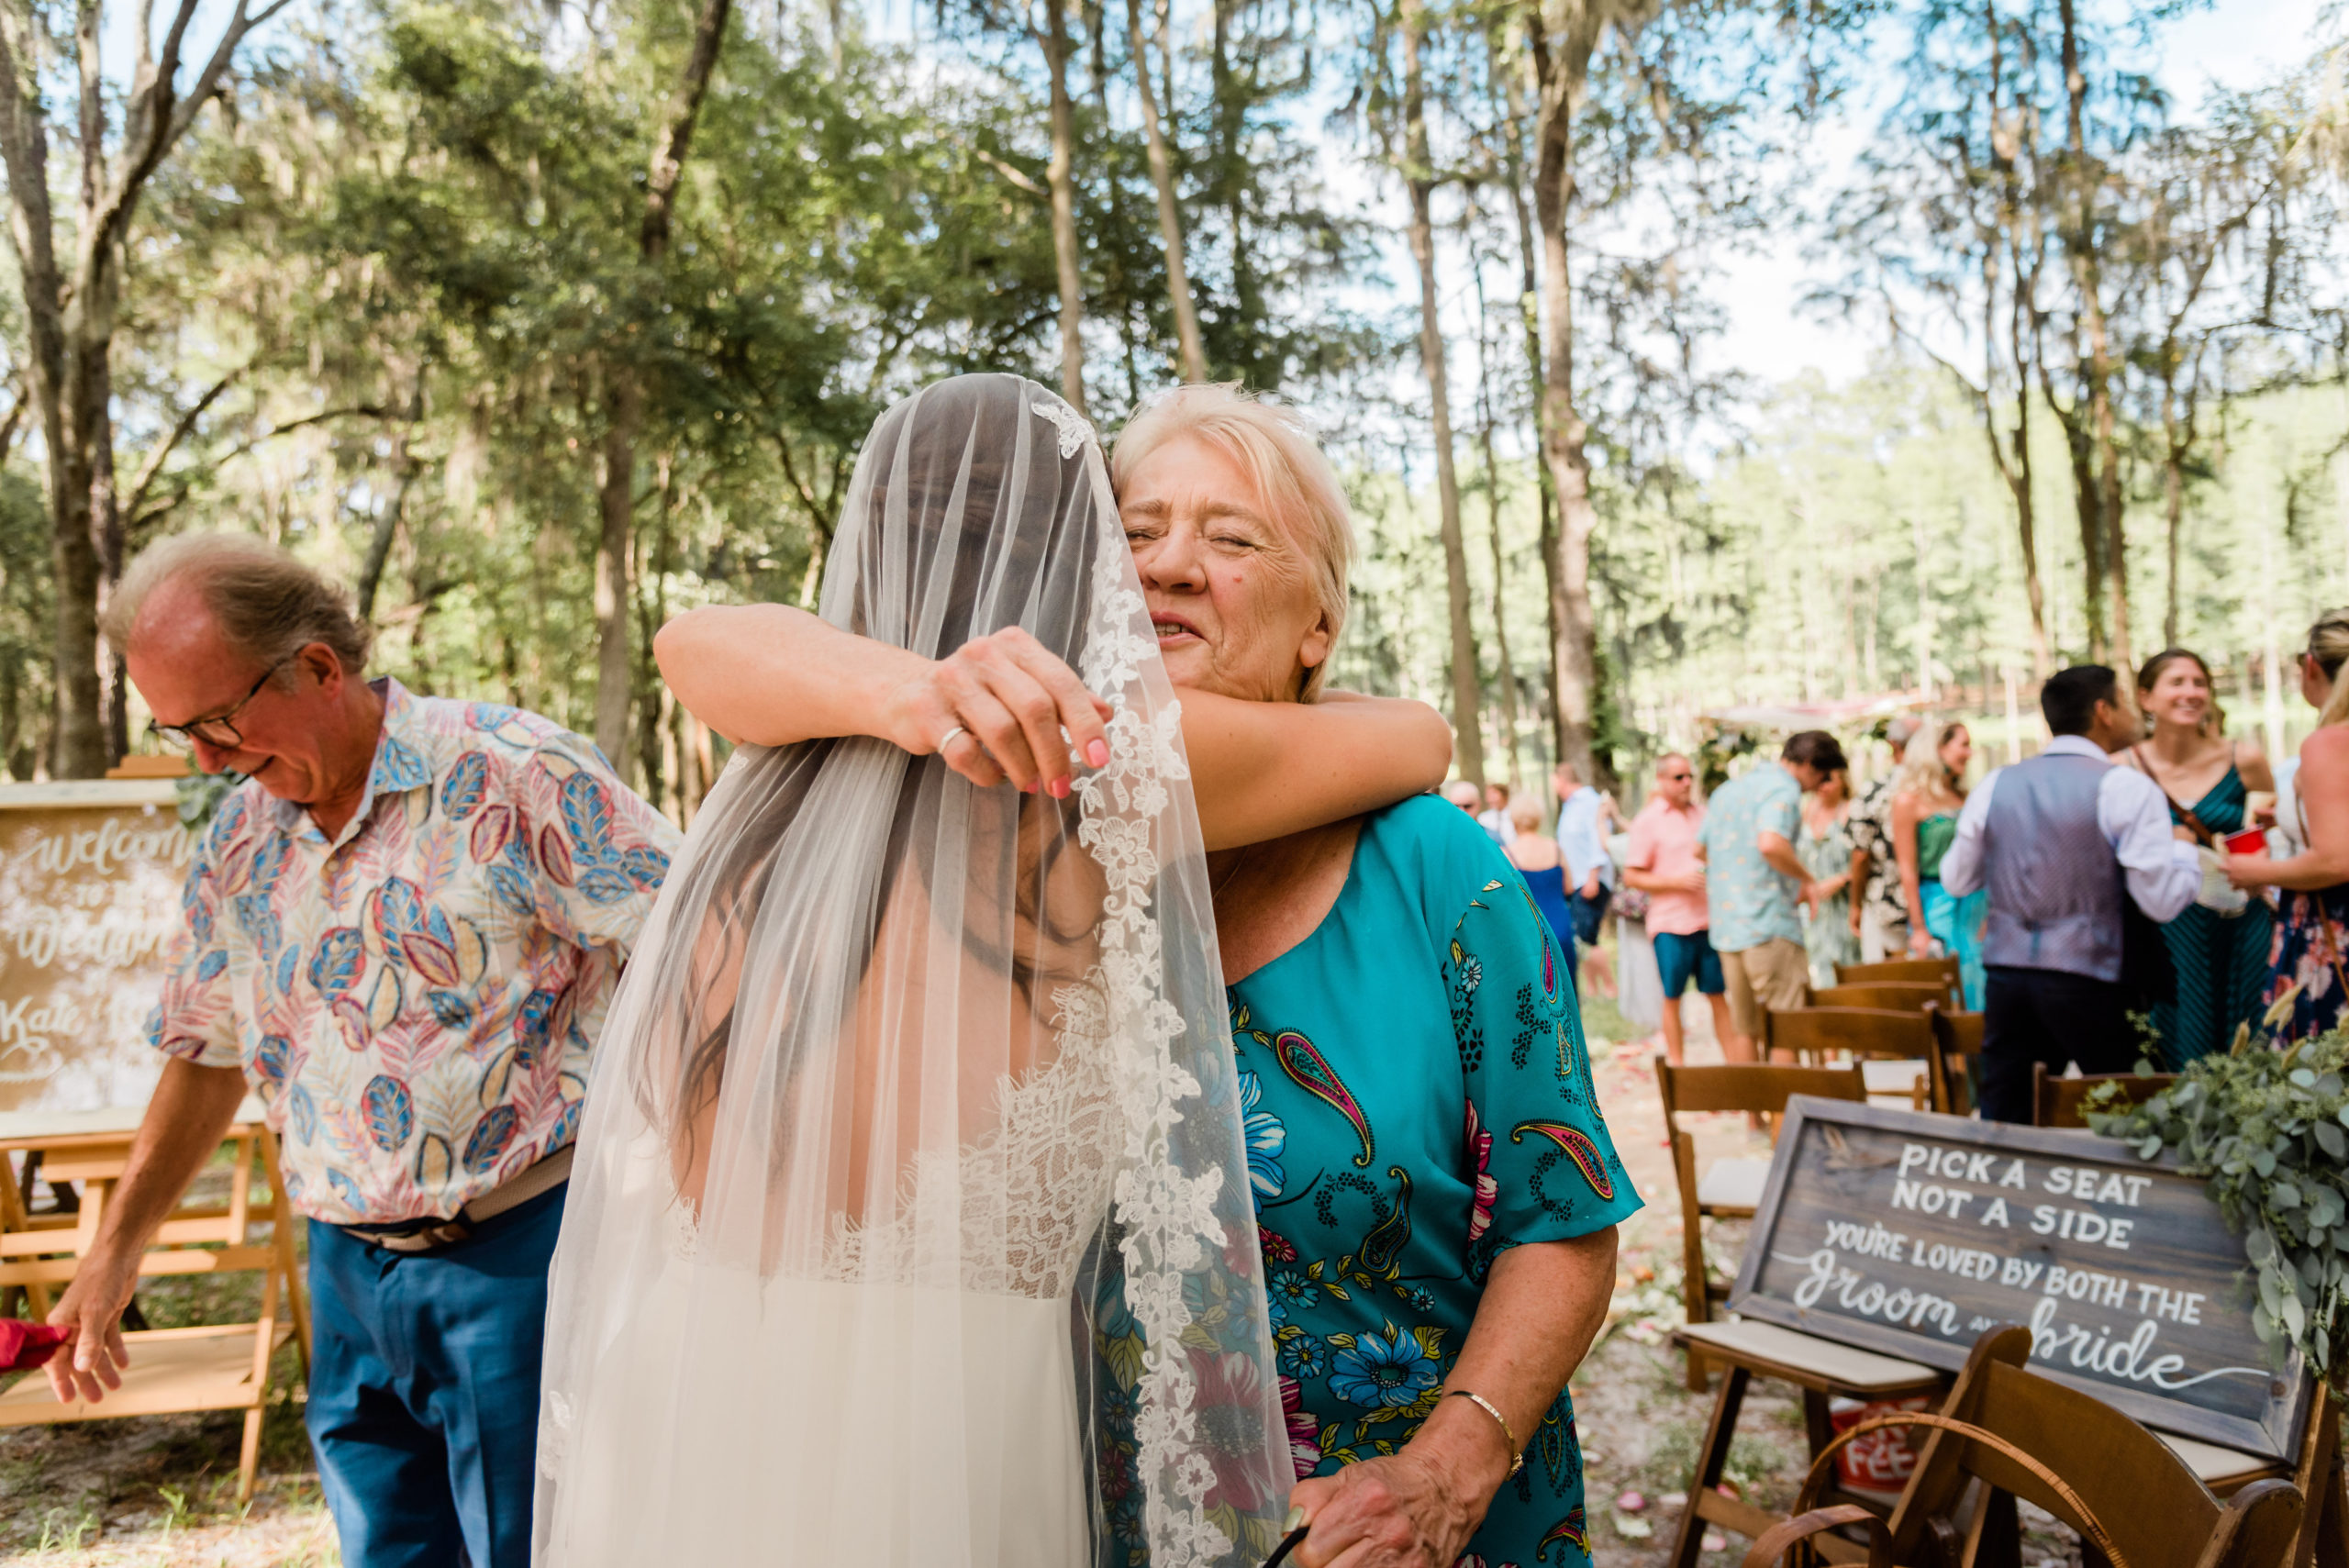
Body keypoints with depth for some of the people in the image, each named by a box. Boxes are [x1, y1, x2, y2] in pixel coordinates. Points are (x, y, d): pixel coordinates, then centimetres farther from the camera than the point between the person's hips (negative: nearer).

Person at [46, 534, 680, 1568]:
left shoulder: (513, 773, -12)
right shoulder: (238, 843, 9)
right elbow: (208, 1055, 20)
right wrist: (116, 1250, 19)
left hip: (517, 1249, -6)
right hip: (348, 1269, 6)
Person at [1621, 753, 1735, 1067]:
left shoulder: (1702, 814, 11)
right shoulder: (1648, 820, -3)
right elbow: (1631, 876, -6)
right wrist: (1677, 881, -15)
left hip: (1710, 920, 4)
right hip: (1671, 923, -4)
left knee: (1719, 996, 7)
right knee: (1672, 999, 5)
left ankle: (1736, 1065, 13)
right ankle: (1678, 1069, 14)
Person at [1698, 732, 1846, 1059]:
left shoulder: (1728, 789, 19)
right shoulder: (1783, 789, -8)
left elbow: (1700, 848, 27)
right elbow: (1771, 844, -27)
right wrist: (1806, 879, -13)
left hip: (1726, 928, 8)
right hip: (1770, 924, -8)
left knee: (1746, 1030, 12)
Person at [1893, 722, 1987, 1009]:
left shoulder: (1961, 797, 12)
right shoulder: (1910, 798, -6)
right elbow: (1907, 869, -9)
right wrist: (1919, 929, -12)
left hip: (1972, 900, 6)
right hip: (1936, 898, -6)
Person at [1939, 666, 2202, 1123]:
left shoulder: (1994, 785, 7)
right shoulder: (2126, 787, -6)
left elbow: (1956, 879, 14)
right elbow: (2162, 901, -9)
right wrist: (2185, 849, 9)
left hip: (2005, 975, 4)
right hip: (2085, 981, -4)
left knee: (2002, 1120, 6)